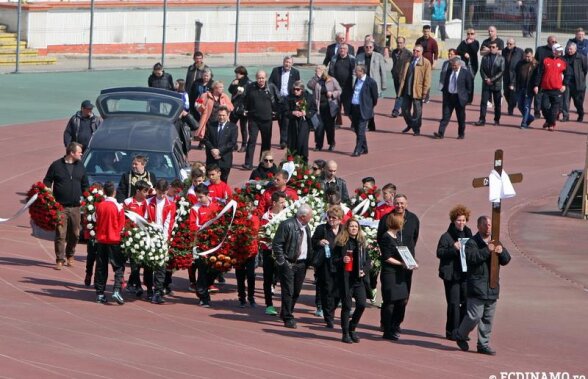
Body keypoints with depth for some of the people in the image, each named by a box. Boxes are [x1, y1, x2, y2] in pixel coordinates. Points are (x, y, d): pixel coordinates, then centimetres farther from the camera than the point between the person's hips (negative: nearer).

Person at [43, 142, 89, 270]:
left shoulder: (80, 166, 11)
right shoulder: (56, 165, -2)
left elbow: (85, 185, 18)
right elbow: (47, 183, 2)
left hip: (75, 207, 4)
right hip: (60, 206, -4)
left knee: (74, 234, 7)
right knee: (60, 234, -7)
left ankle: (70, 256, 24)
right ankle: (60, 260, -4)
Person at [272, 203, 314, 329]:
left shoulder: (306, 228, 11)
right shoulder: (287, 225, -13)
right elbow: (276, 244, -14)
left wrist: (309, 261, 9)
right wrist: (282, 262, -15)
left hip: (301, 263, 7)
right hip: (288, 263, -7)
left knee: (296, 291, 13)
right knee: (288, 291, -6)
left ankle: (285, 313, 29)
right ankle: (288, 319, -2)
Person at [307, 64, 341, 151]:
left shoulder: (332, 80, 1)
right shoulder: (316, 81, 5)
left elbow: (339, 91, 4)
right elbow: (309, 85, -13)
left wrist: (332, 94, -15)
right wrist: (317, 77, -15)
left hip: (330, 106, -1)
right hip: (318, 107, 1)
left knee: (330, 126, 6)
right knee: (318, 126, -2)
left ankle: (331, 144, 20)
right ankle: (318, 144, 6)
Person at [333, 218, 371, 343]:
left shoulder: (362, 243, 9)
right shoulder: (341, 242, -2)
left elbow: (368, 260, 13)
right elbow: (334, 260, -1)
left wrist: (365, 270, -4)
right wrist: (342, 261, -22)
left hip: (359, 279, 4)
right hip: (345, 279, -4)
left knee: (361, 304, -3)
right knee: (346, 306, 0)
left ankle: (352, 328, 17)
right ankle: (345, 334, 10)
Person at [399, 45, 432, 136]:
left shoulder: (425, 63, -4)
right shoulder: (408, 61, 12)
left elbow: (427, 78, -7)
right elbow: (403, 75, 16)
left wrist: (425, 92, -11)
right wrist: (401, 87, 7)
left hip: (417, 90, -5)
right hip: (407, 90, 5)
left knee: (417, 111, 2)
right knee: (405, 109, 9)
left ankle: (416, 129, 12)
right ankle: (410, 124, 31)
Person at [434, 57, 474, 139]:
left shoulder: (465, 72, -5)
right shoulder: (449, 72, 8)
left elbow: (469, 86, -3)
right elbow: (445, 85, 14)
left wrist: (469, 99, -6)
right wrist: (444, 96, 8)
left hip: (459, 98, -3)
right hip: (449, 97, 3)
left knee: (461, 117, 7)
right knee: (445, 116, -3)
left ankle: (461, 134, 19)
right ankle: (441, 133, -8)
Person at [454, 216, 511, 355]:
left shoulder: (495, 242, 16)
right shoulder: (472, 243, -4)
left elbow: (506, 260, 8)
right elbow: (471, 257, -22)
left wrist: (501, 251, -13)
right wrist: (487, 251, -27)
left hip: (492, 286, 6)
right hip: (477, 285, -6)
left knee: (488, 318, 8)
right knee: (475, 316, -9)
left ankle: (484, 344, 15)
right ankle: (460, 335, 14)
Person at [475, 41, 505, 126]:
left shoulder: (501, 58, 0)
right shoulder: (485, 57, 8)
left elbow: (501, 71, -7)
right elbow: (482, 69, 5)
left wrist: (492, 79, -13)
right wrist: (486, 79, -10)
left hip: (496, 84, -2)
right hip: (486, 84, 2)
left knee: (497, 103, 5)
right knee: (483, 102, -5)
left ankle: (497, 120, 15)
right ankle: (482, 120, -6)